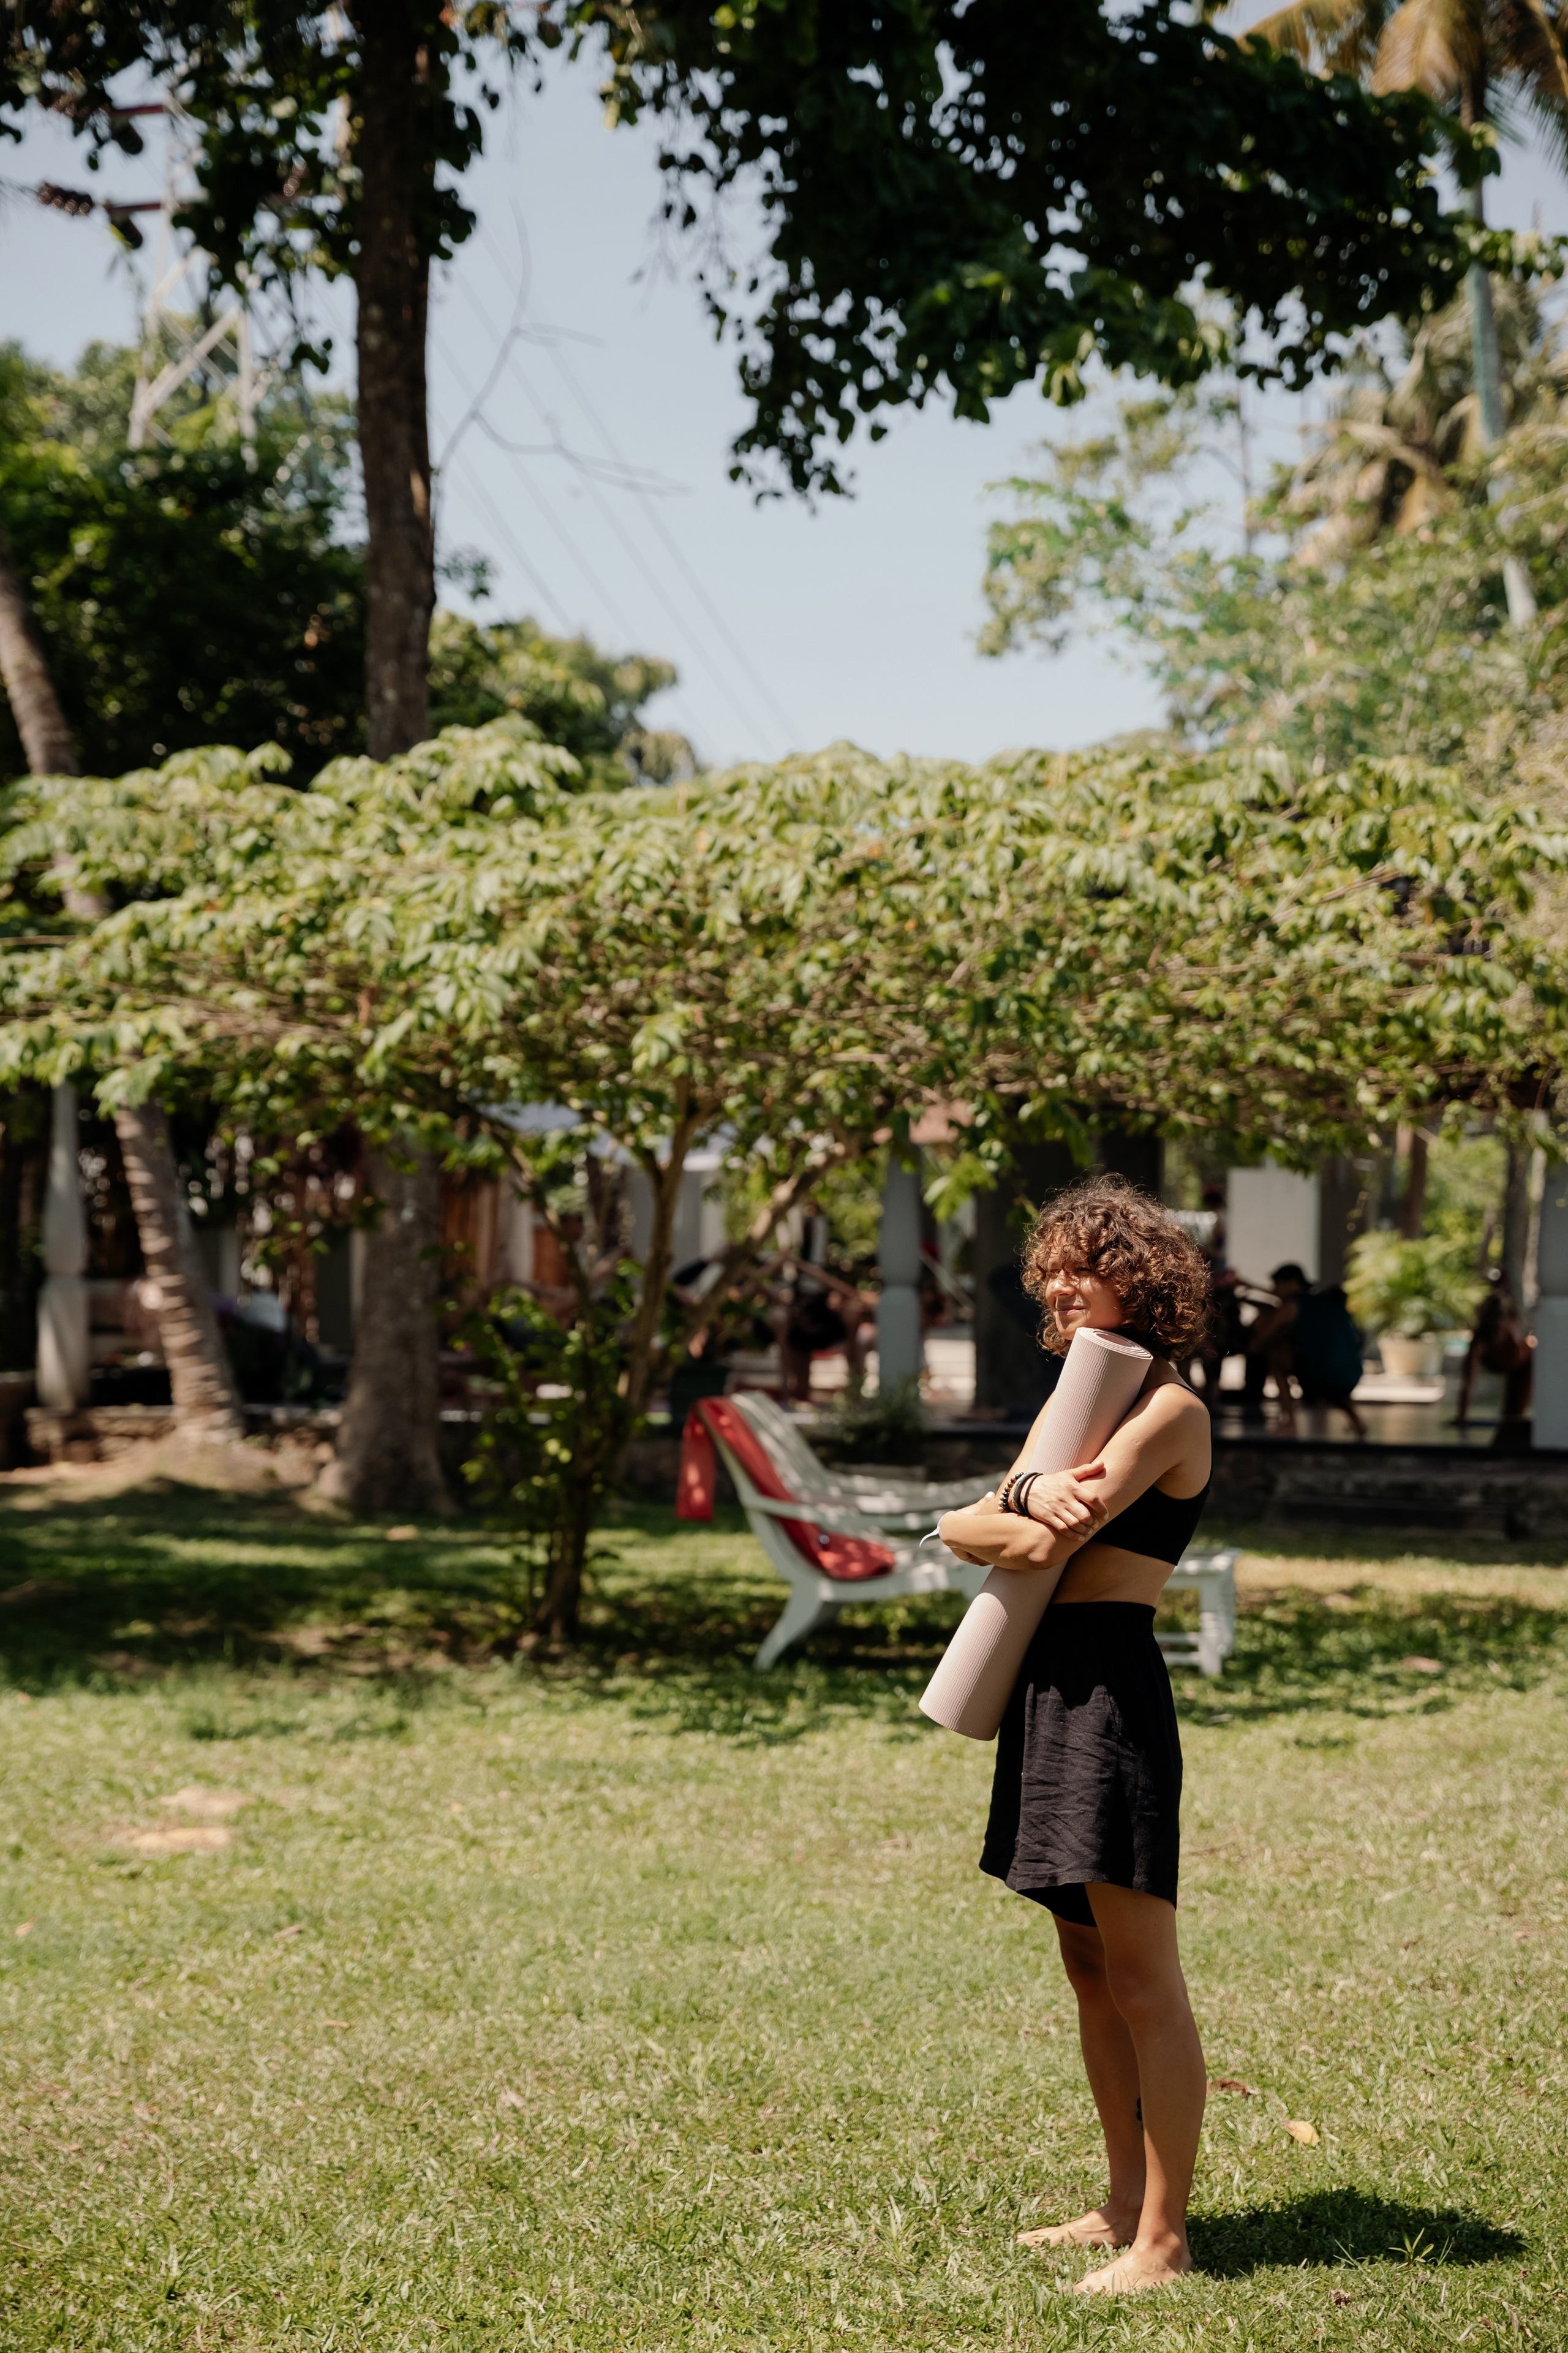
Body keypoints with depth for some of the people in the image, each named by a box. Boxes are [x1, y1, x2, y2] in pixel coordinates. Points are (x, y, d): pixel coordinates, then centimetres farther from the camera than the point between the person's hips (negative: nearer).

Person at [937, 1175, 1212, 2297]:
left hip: (1112, 1686, -9)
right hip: (1048, 1681, 9)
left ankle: (1164, 2240, -1)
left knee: (1142, 1981, -6)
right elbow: (965, 1531, 9)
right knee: (1091, 1971, 15)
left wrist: (1004, 1517, 3)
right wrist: (1024, 1498, -11)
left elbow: (1045, 1543, -18)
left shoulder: (1168, 1410, -9)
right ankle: (1125, 2204, 24)